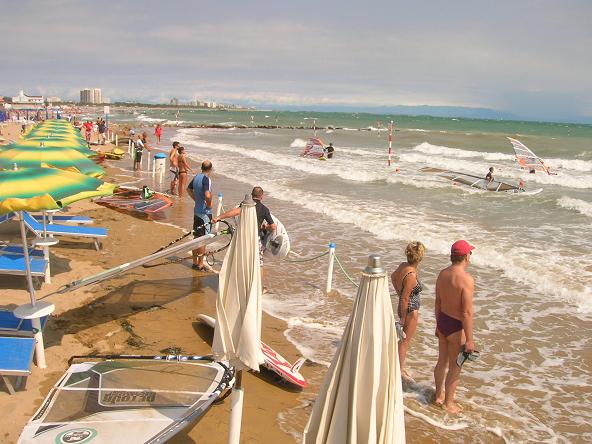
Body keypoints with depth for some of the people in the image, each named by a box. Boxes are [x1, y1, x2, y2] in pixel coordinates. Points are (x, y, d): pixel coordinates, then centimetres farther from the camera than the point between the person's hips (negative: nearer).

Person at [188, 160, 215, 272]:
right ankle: (200, 264, 7)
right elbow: (207, 195, -34)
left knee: (196, 237, 16)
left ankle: (195, 262, 25)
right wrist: (209, 204, -16)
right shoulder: (207, 179, -19)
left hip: (197, 211, 8)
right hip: (205, 213, -8)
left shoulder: (196, 177, 7)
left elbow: (189, 189, 24)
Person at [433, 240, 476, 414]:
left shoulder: (442, 274, -1)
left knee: (442, 361, 23)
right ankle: (448, 402, 28)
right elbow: (467, 312, -24)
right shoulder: (466, 279, -25)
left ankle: (439, 395, 40)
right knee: (455, 368, 12)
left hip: (442, 322, 7)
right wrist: (469, 340, -17)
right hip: (456, 327, -7)